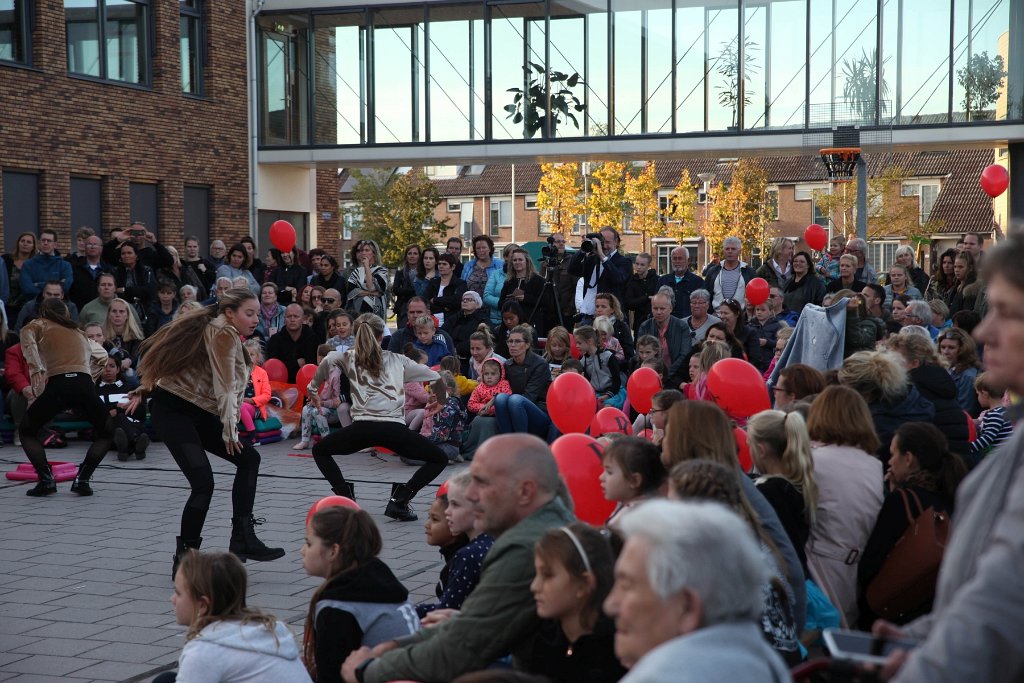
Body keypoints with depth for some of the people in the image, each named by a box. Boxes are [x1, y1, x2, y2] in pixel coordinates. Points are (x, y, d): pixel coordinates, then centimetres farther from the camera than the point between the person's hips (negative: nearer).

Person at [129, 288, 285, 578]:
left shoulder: (221, 332, 14)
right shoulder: (224, 333, -14)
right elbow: (225, 387, -17)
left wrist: (146, 389, 16)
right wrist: (230, 432, -14)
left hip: (198, 412, 10)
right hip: (173, 410, -10)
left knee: (249, 459, 2)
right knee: (203, 483, -19)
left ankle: (242, 540, 0)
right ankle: (184, 559, -6)